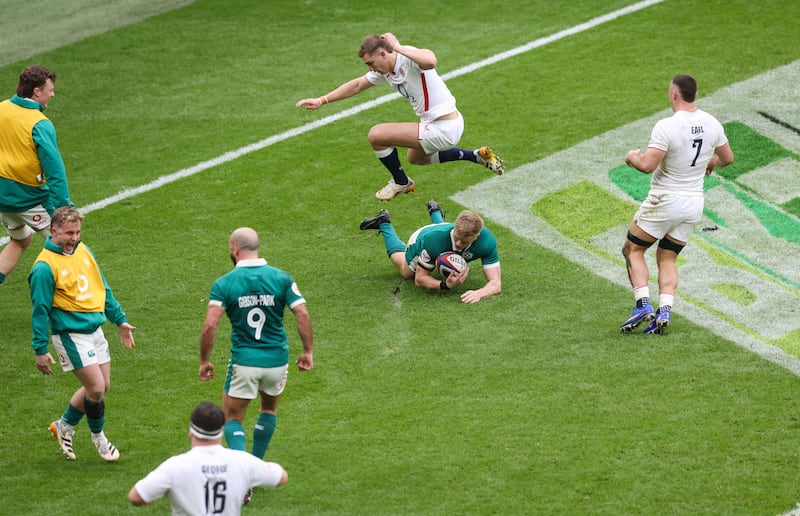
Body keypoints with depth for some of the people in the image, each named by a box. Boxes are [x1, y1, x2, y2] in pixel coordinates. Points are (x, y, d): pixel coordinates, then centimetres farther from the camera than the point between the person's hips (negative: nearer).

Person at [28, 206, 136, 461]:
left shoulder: (83, 251, 6)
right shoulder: (45, 266, -17)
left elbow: (102, 288, 17)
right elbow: (40, 310, -14)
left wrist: (120, 319, 17)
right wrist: (40, 350, -14)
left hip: (95, 330, 8)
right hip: (70, 334, -8)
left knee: (100, 387, 11)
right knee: (96, 388, -8)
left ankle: (64, 425, 32)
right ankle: (98, 436, 18)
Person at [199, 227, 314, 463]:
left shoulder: (224, 284, -8)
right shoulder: (281, 278, -3)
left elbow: (210, 326, -14)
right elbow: (302, 314, -9)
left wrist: (204, 361, -3)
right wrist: (308, 351, 1)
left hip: (243, 362, -3)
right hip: (277, 359, 3)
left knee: (232, 419, 9)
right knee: (269, 409, 28)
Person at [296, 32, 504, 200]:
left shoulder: (408, 58, -23)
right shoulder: (385, 70, 5)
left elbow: (430, 61, -47)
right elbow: (357, 85, 17)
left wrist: (398, 47, -35)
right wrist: (321, 100, 14)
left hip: (443, 130, -11)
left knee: (376, 135, -10)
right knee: (416, 157, 39)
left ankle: (401, 182, 14)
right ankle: (478, 156, 33)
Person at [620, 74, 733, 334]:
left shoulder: (666, 127, -21)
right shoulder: (712, 124, 0)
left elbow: (647, 165, -25)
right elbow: (727, 158, 14)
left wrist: (632, 157, -3)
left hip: (665, 200, -6)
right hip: (695, 203, 6)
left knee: (632, 249, 10)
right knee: (667, 259, 15)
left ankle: (643, 305, -4)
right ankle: (664, 311, -2)